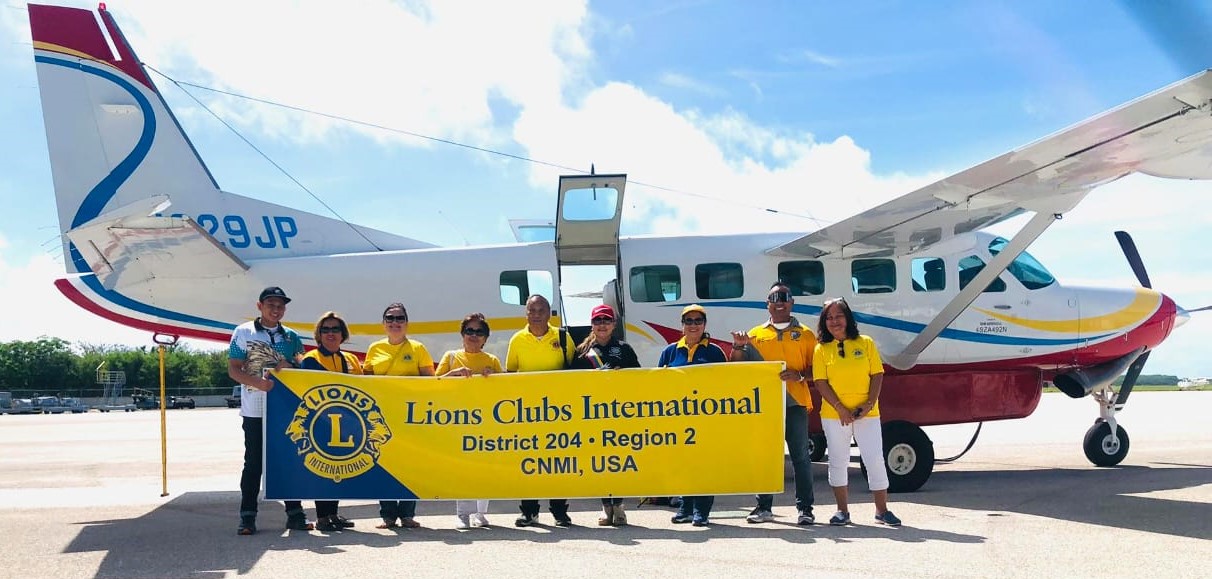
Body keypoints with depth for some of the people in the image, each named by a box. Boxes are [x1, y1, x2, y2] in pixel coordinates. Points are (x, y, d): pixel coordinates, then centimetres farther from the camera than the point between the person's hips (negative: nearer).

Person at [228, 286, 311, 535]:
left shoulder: (291, 336, 11)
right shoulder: (243, 332, 2)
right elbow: (233, 369, -3)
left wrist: (290, 368, -11)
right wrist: (258, 382, -19)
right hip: (255, 410, -3)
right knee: (254, 463, 2)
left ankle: (295, 514, 13)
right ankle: (248, 516, 9)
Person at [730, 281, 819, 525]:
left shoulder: (805, 334, 7)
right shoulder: (755, 334, 12)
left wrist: (799, 375, -16)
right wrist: (738, 347, -5)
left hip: (795, 402, -2)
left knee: (800, 456, 0)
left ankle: (805, 508, 6)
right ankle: (764, 507, 13)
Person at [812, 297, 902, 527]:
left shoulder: (866, 343, 4)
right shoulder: (821, 349, 2)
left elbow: (877, 375, 1)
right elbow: (821, 382, -4)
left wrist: (869, 404, -10)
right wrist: (840, 408, -13)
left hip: (866, 414, 0)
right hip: (834, 415, 0)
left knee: (875, 460, 0)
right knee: (838, 462, 7)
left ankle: (882, 510, 12)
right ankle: (843, 511, 18)